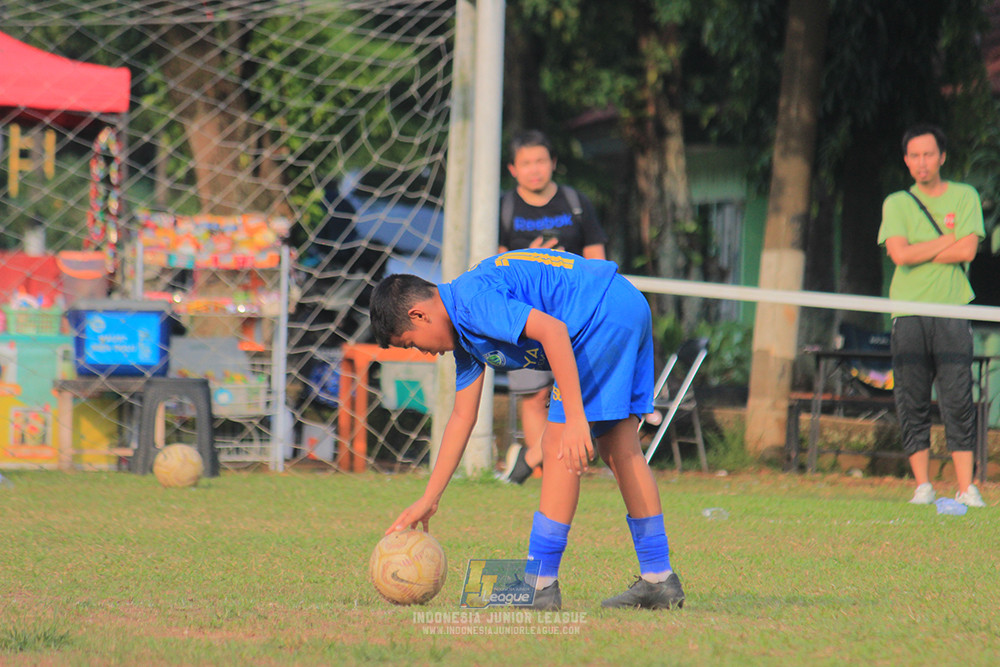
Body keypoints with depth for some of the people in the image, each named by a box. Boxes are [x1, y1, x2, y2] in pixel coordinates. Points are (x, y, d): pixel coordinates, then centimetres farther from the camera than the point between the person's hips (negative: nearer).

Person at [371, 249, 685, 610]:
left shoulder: (472, 300, -14)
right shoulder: (463, 330, 18)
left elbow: (551, 329, -26)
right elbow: (462, 417, 23)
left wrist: (575, 417, -29)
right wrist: (428, 500, 24)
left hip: (605, 314, -11)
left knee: (557, 448, -8)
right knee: (620, 452, 14)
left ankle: (540, 584, -6)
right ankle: (659, 580, 18)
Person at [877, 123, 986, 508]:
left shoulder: (965, 198, 10)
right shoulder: (896, 203, 11)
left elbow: (966, 251, -3)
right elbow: (899, 253, -4)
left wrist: (919, 254, -2)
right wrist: (947, 241, -2)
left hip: (952, 311, -1)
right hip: (908, 313, 1)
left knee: (958, 402, -7)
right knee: (912, 403, -2)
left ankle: (966, 488, -6)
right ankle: (923, 486, 3)